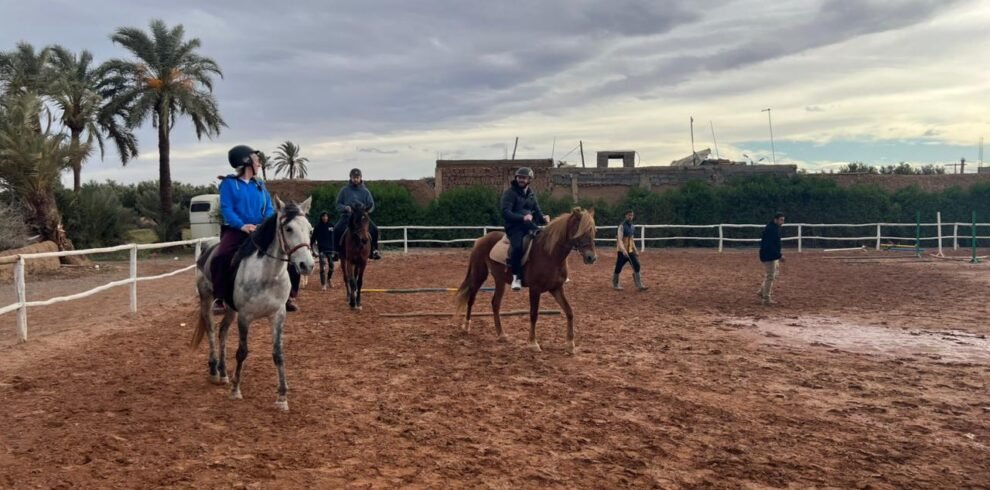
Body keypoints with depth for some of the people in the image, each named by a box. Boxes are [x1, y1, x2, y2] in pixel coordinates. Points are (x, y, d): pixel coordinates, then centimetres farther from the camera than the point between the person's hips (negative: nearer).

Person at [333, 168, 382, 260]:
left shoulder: (365, 191, 7)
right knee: (337, 229, -28)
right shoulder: (344, 190, 5)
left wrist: (368, 209, -15)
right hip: (347, 216, -1)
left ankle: (374, 250, -8)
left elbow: (371, 205, 8)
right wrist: (345, 208, -14)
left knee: (374, 229, -23)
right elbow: (338, 205, 7)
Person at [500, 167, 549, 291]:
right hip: (514, 226, -6)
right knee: (518, 246, -34)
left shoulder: (531, 194, 17)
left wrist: (543, 218, -5)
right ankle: (516, 277, -23)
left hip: (529, 225, 6)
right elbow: (505, 213, -14)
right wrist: (522, 217, -28)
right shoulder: (510, 193, -4)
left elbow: (537, 211, 19)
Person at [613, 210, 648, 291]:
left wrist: (635, 250, 19)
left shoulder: (632, 227, 10)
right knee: (618, 268, 2)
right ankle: (615, 285, 20)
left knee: (636, 266, -2)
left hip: (630, 251, 7)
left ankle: (639, 286, -1)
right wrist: (623, 250, -35)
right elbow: (619, 239, -23)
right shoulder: (622, 226, -13)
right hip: (622, 251, -7)